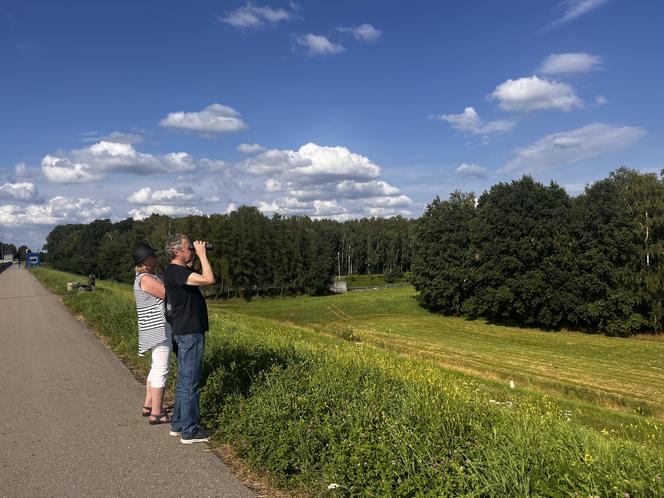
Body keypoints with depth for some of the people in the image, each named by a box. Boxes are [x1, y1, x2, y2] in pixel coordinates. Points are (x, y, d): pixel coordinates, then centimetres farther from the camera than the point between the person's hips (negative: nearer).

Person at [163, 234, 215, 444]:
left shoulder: (181, 270, 12)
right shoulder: (174, 271, -19)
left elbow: (203, 279, 21)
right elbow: (209, 279, -28)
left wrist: (198, 256, 13)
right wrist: (202, 254, -17)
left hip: (187, 332, 11)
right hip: (189, 333, -11)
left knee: (184, 379, 17)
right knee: (191, 382, -3)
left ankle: (178, 424, 28)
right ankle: (189, 431, 6)